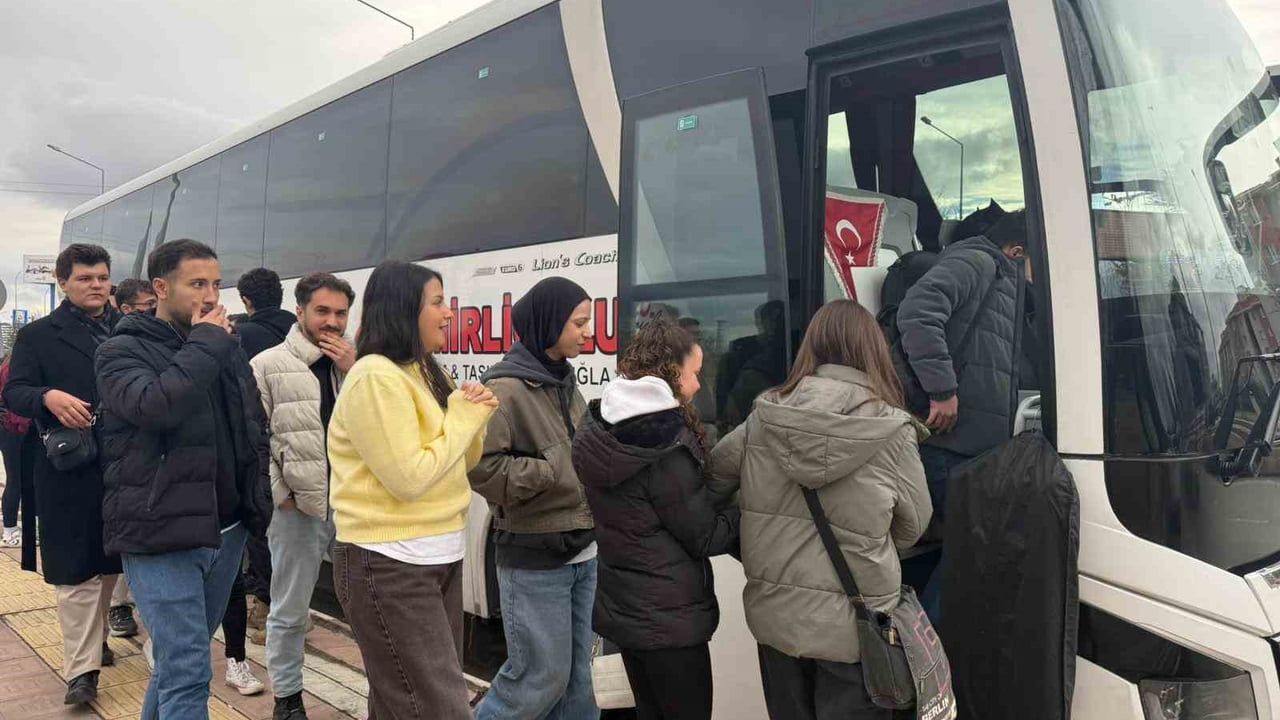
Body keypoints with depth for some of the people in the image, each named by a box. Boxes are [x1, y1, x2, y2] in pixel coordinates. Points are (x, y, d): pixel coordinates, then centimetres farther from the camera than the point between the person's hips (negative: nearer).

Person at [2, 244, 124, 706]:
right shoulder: (38, 335, 2)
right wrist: (48, 397, -26)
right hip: (69, 468, -3)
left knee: (109, 561, 17)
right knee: (76, 568, 0)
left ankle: (92, 639, 37)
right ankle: (81, 669, 7)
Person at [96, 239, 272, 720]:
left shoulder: (226, 349, 12)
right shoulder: (123, 351, -6)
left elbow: (253, 426, 24)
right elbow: (156, 405, -29)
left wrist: (254, 493, 14)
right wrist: (205, 343, -18)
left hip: (226, 531, 6)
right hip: (161, 535, -6)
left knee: (182, 657, 21)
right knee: (188, 672, -7)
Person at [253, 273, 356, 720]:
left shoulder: (354, 364, 10)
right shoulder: (269, 365, -1)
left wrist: (354, 374, -9)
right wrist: (280, 494, -7)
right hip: (297, 507, -3)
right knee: (290, 611, 10)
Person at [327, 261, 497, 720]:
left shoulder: (420, 372, 12)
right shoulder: (376, 377, -16)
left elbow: (461, 463, 16)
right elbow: (410, 478, -22)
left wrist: (472, 416, -3)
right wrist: (464, 416, -12)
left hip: (438, 557, 9)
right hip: (390, 565, -9)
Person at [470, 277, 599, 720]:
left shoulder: (565, 383, 10)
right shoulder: (506, 388, -14)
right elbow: (480, 467, -21)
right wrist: (554, 473, -17)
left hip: (582, 552, 8)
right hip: (533, 558, -7)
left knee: (576, 676, 15)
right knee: (540, 678, 0)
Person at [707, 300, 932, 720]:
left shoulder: (765, 416, -7)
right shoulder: (891, 430, -14)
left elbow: (714, 479, 5)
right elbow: (913, 526, -2)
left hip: (773, 613, 3)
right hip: (852, 624, -3)